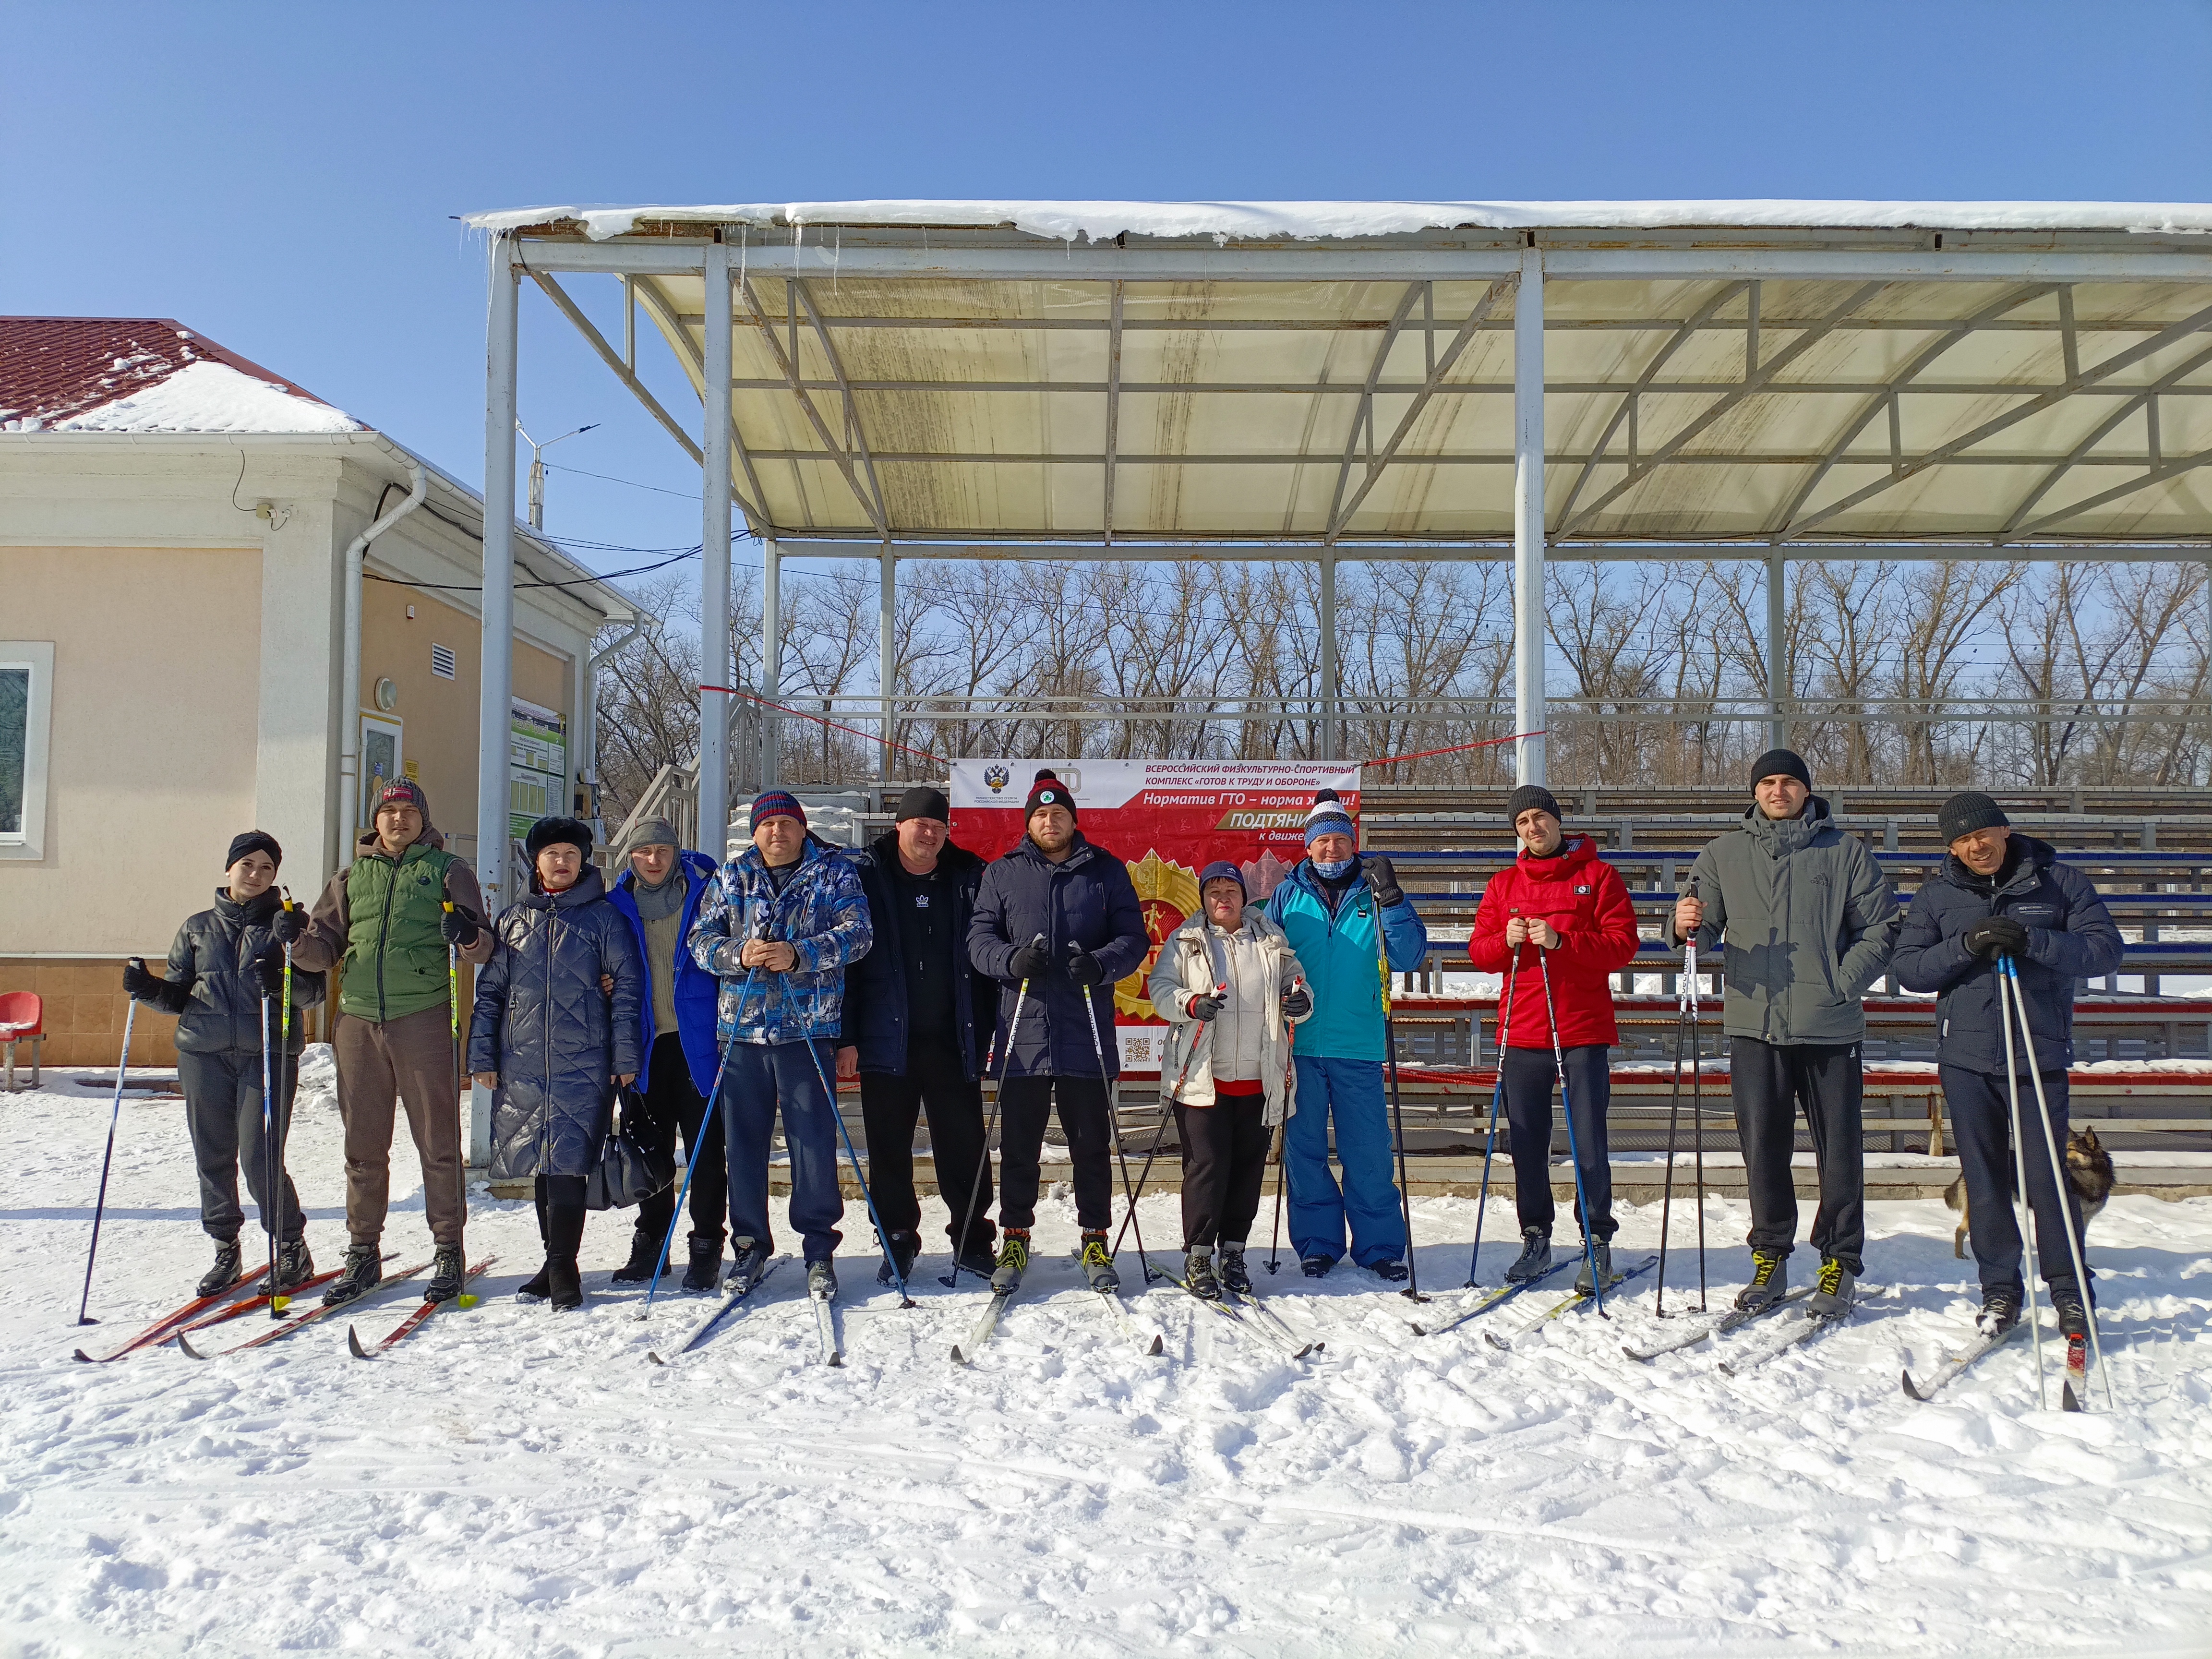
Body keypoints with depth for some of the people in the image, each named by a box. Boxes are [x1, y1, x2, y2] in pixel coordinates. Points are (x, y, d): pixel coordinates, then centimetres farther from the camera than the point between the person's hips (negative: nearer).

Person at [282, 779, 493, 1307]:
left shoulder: (447, 870, 6)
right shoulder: (353, 876, 16)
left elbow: (484, 947, -1)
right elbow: (326, 949, 15)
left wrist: (469, 938, -23)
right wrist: (300, 938, -6)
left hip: (424, 1019, -4)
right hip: (359, 1020, 4)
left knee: (438, 1141, 1)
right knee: (363, 1144, 10)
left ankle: (449, 1251, 9)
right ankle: (363, 1253, 21)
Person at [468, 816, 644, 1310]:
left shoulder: (603, 917, 4)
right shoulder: (513, 919, 14)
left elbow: (627, 986, 1)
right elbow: (490, 991, 15)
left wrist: (625, 1055, -5)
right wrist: (482, 1055, 7)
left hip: (583, 1063, -4)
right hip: (522, 1064, 4)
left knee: (566, 1164, -9)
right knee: (541, 1164, 10)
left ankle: (562, 1266, -1)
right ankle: (556, 1263, 22)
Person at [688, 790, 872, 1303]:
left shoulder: (835, 872, 5)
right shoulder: (730, 877, 13)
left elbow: (858, 932, -7)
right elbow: (701, 939, 7)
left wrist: (798, 954, -20)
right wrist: (739, 953, -14)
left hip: (808, 1029, -3)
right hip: (742, 1029, 3)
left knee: (814, 1141, -2)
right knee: (743, 1141, 8)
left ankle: (820, 1251, 9)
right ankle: (751, 1244, 23)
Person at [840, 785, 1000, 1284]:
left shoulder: (969, 878, 6)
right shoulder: (865, 878, 0)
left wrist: (989, 1029, 2)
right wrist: (845, 1036, -7)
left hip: (954, 1040, 1)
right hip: (887, 1040, -1)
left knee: (964, 1144, 6)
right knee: (889, 1148, 8)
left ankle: (973, 1240, 20)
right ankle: (898, 1241, 23)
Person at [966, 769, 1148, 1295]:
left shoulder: (1106, 872, 8)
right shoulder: (1002, 874, 10)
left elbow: (1133, 937, 3)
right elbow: (979, 937, 4)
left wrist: (1101, 964, -17)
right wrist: (1011, 960, -17)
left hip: (1088, 1034, 0)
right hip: (1023, 1032, 1)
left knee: (1092, 1144, 7)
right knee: (1019, 1145, 7)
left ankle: (1096, 1240, 20)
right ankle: (1015, 1240, 20)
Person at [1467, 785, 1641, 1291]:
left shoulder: (1598, 875, 2)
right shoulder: (1503, 884, 12)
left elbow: (1623, 944, -7)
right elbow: (1479, 951, 9)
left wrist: (1561, 941, -19)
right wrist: (1506, 940, -12)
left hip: (1585, 1031, -3)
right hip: (1522, 1034, 3)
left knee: (1589, 1143, -1)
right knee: (1527, 1144, 7)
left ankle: (1597, 1243, 11)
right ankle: (1536, 1240, 19)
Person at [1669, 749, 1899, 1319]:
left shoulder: (1845, 851, 6)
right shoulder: (1724, 855, 9)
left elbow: (1881, 928, 5)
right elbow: (1706, 931, 4)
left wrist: (1842, 985, -7)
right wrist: (1686, 926, -19)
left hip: (1830, 1027, -1)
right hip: (1755, 1023, 1)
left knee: (1839, 1149, 4)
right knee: (1763, 1148, 6)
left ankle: (1840, 1263, 18)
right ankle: (1769, 1259, 19)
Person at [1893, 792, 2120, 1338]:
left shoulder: (2060, 883, 3)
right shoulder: (1936, 896, 7)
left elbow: (2106, 950, -4)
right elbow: (1907, 968, 1)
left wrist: (2032, 942, -19)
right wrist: (1966, 946, -15)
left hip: (2040, 1055, -2)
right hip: (1966, 1058, 2)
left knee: (2046, 1176, -1)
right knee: (1984, 1180, 8)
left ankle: (2069, 1290, 16)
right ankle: (1999, 1289, 19)